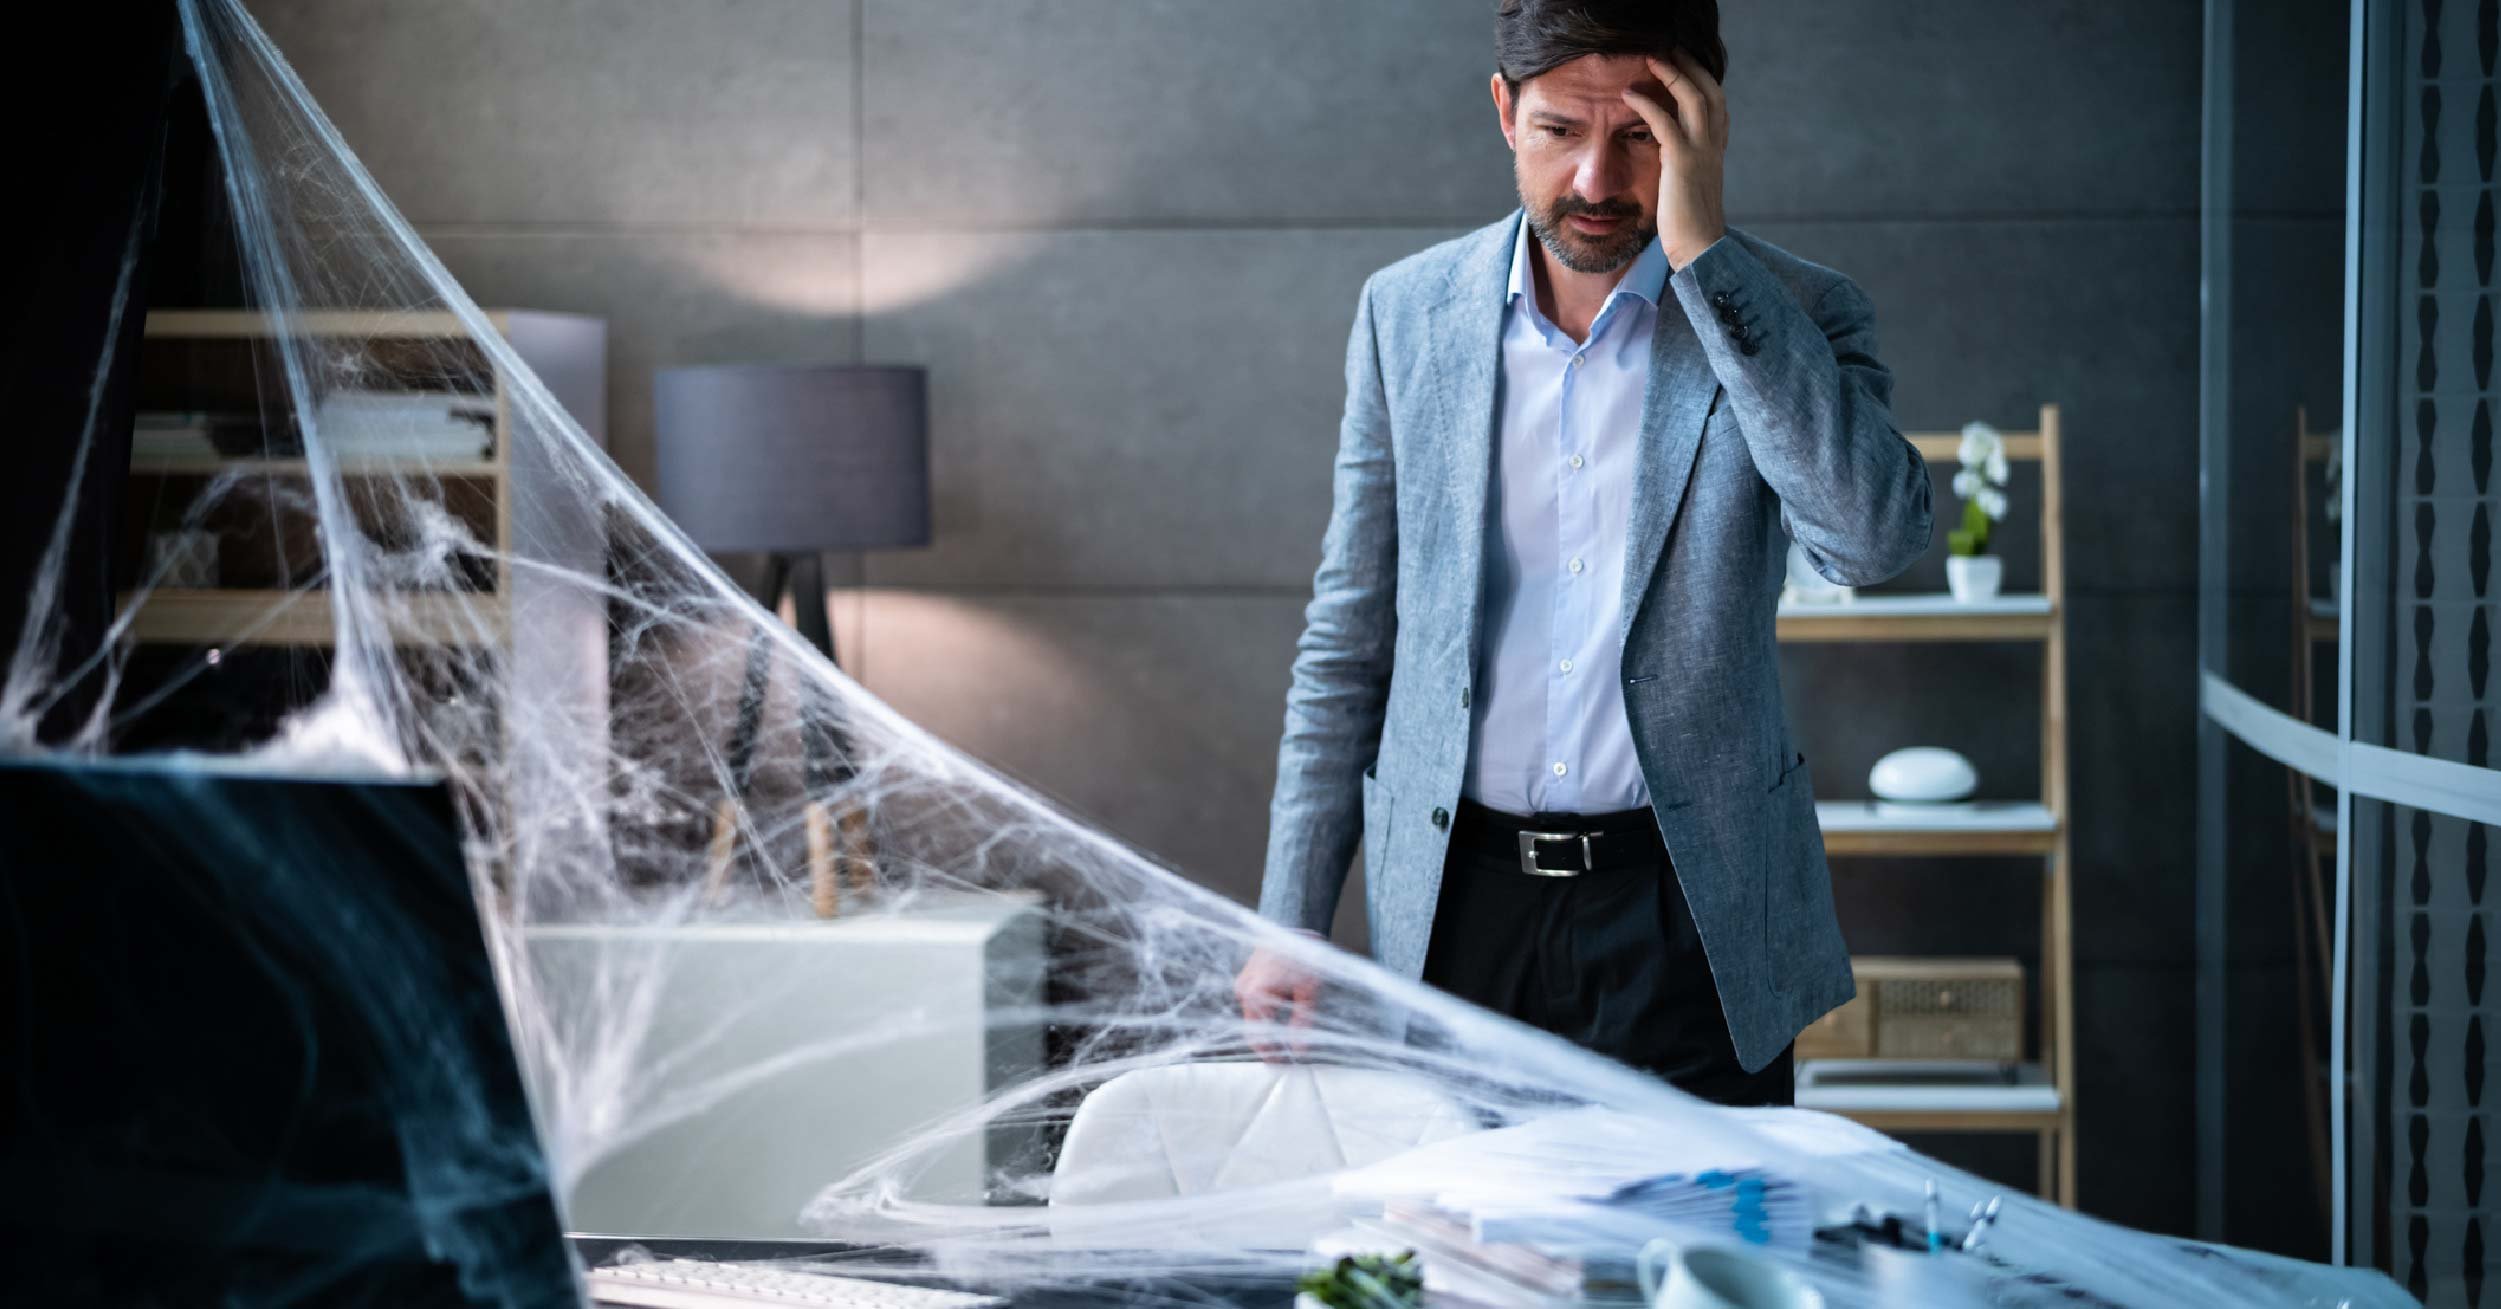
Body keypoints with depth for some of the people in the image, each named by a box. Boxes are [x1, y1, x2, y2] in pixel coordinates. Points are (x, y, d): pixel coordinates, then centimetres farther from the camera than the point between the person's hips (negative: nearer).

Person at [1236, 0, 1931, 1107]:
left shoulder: (1791, 316, -2)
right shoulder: (1409, 312, 5)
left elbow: (1878, 537, -23)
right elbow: (1348, 641, 10)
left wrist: (1704, 251, -21)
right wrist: (1291, 924, 5)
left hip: (1690, 912, -2)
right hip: (1455, 911, 2)